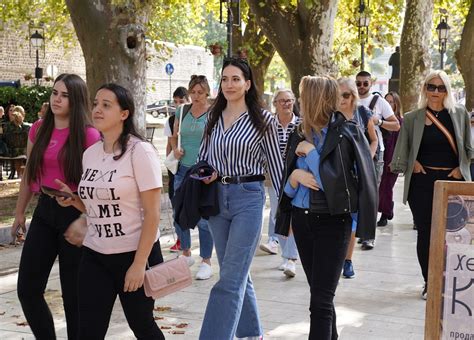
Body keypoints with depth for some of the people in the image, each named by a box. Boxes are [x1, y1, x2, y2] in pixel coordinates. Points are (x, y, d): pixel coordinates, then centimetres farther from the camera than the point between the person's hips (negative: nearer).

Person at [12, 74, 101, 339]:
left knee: (73, 293, 5)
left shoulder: (89, 135, -11)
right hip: (45, 211, 6)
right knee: (27, 289, 6)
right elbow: (29, 175, 15)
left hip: (76, 214, -6)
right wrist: (19, 212, 18)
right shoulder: (38, 130, 6)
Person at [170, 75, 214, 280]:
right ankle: (186, 254, 31)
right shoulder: (182, 111, 8)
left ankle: (206, 262, 9)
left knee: (203, 218, -2)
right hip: (183, 169, 5)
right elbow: (174, 136, 20)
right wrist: (175, 150, 0)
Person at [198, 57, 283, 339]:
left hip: (248, 199, -5)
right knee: (238, 275, 15)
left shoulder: (262, 120, -4)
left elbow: (275, 164, 0)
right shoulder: (214, 118, 9)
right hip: (217, 197, 5)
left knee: (231, 279, -8)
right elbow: (203, 158, 17)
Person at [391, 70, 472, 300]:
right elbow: (402, 152, 7)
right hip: (422, 182, 0)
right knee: (425, 233, 3)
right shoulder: (412, 118, 2)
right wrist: (412, 165, -6)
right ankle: (429, 283, 15)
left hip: (453, 181, 0)